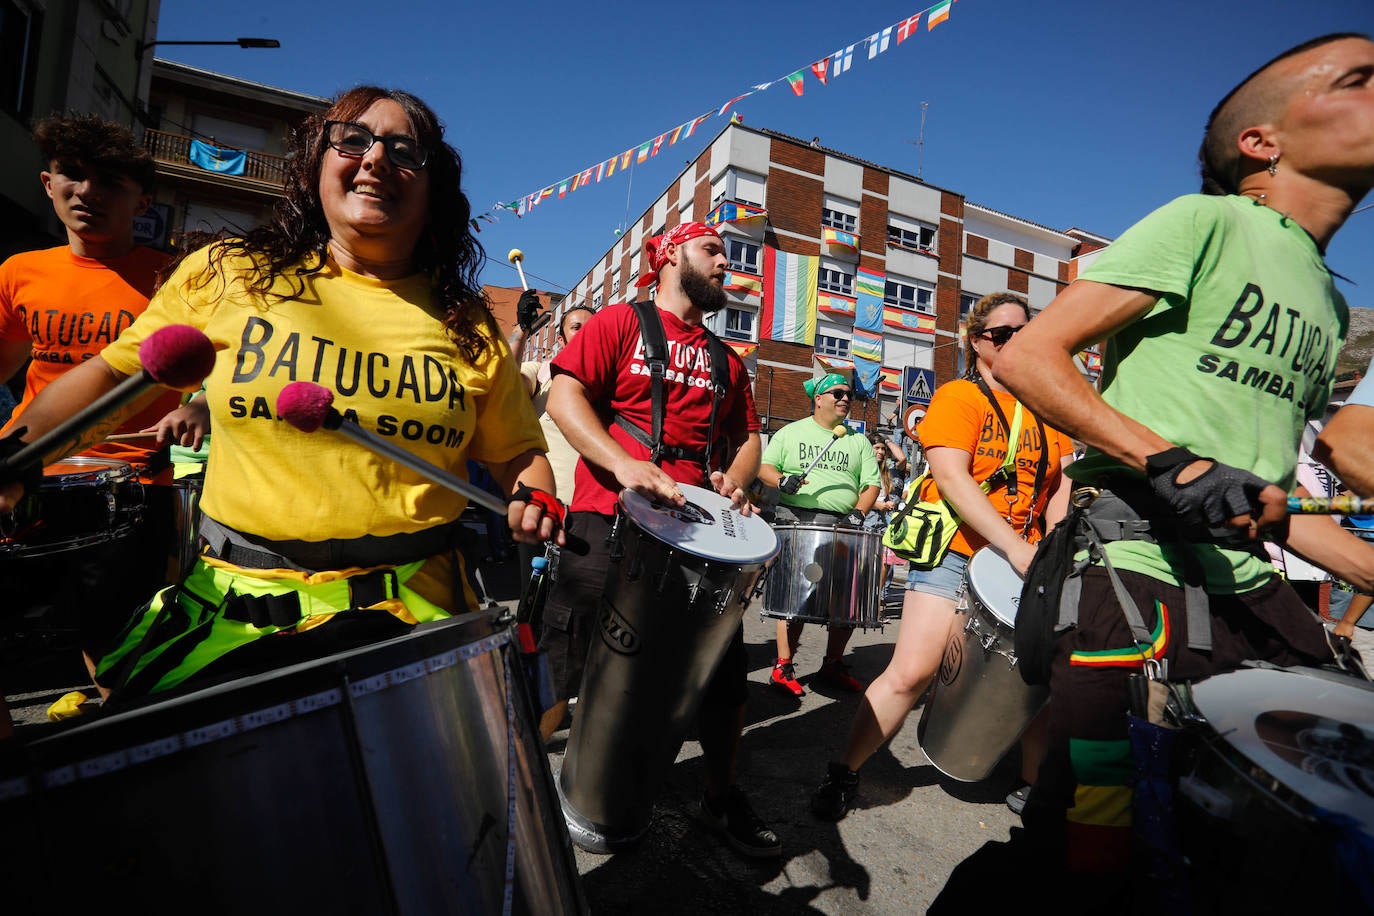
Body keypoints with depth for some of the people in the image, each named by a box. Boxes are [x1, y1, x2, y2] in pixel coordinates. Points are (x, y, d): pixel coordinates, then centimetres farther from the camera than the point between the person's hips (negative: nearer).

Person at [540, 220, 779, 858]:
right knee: (572, 671, 2)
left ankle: (722, 798, 34)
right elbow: (564, 397, -8)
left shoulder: (727, 361, 19)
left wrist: (736, 480, -2)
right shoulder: (621, 322, 3)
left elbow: (747, 438, 21)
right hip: (610, 525, -5)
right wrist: (627, 465, -22)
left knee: (723, 671, 10)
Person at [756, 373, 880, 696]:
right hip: (798, 523, -3)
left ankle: (833, 665, 21)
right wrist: (782, 480, -16)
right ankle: (783, 667, 7)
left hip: (843, 528, 3)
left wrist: (858, 512, -7)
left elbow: (871, 484, 10)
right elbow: (764, 466, 5)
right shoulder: (791, 432, 10)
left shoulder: (859, 441, 17)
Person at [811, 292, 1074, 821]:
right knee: (911, 673, -9)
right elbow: (952, 478, -14)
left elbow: (1061, 485, 12)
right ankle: (844, 774, 9)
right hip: (955, 554, -5)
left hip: (1024, 563, 6)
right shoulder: (958, 396, -1)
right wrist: (1015, 547, -21)